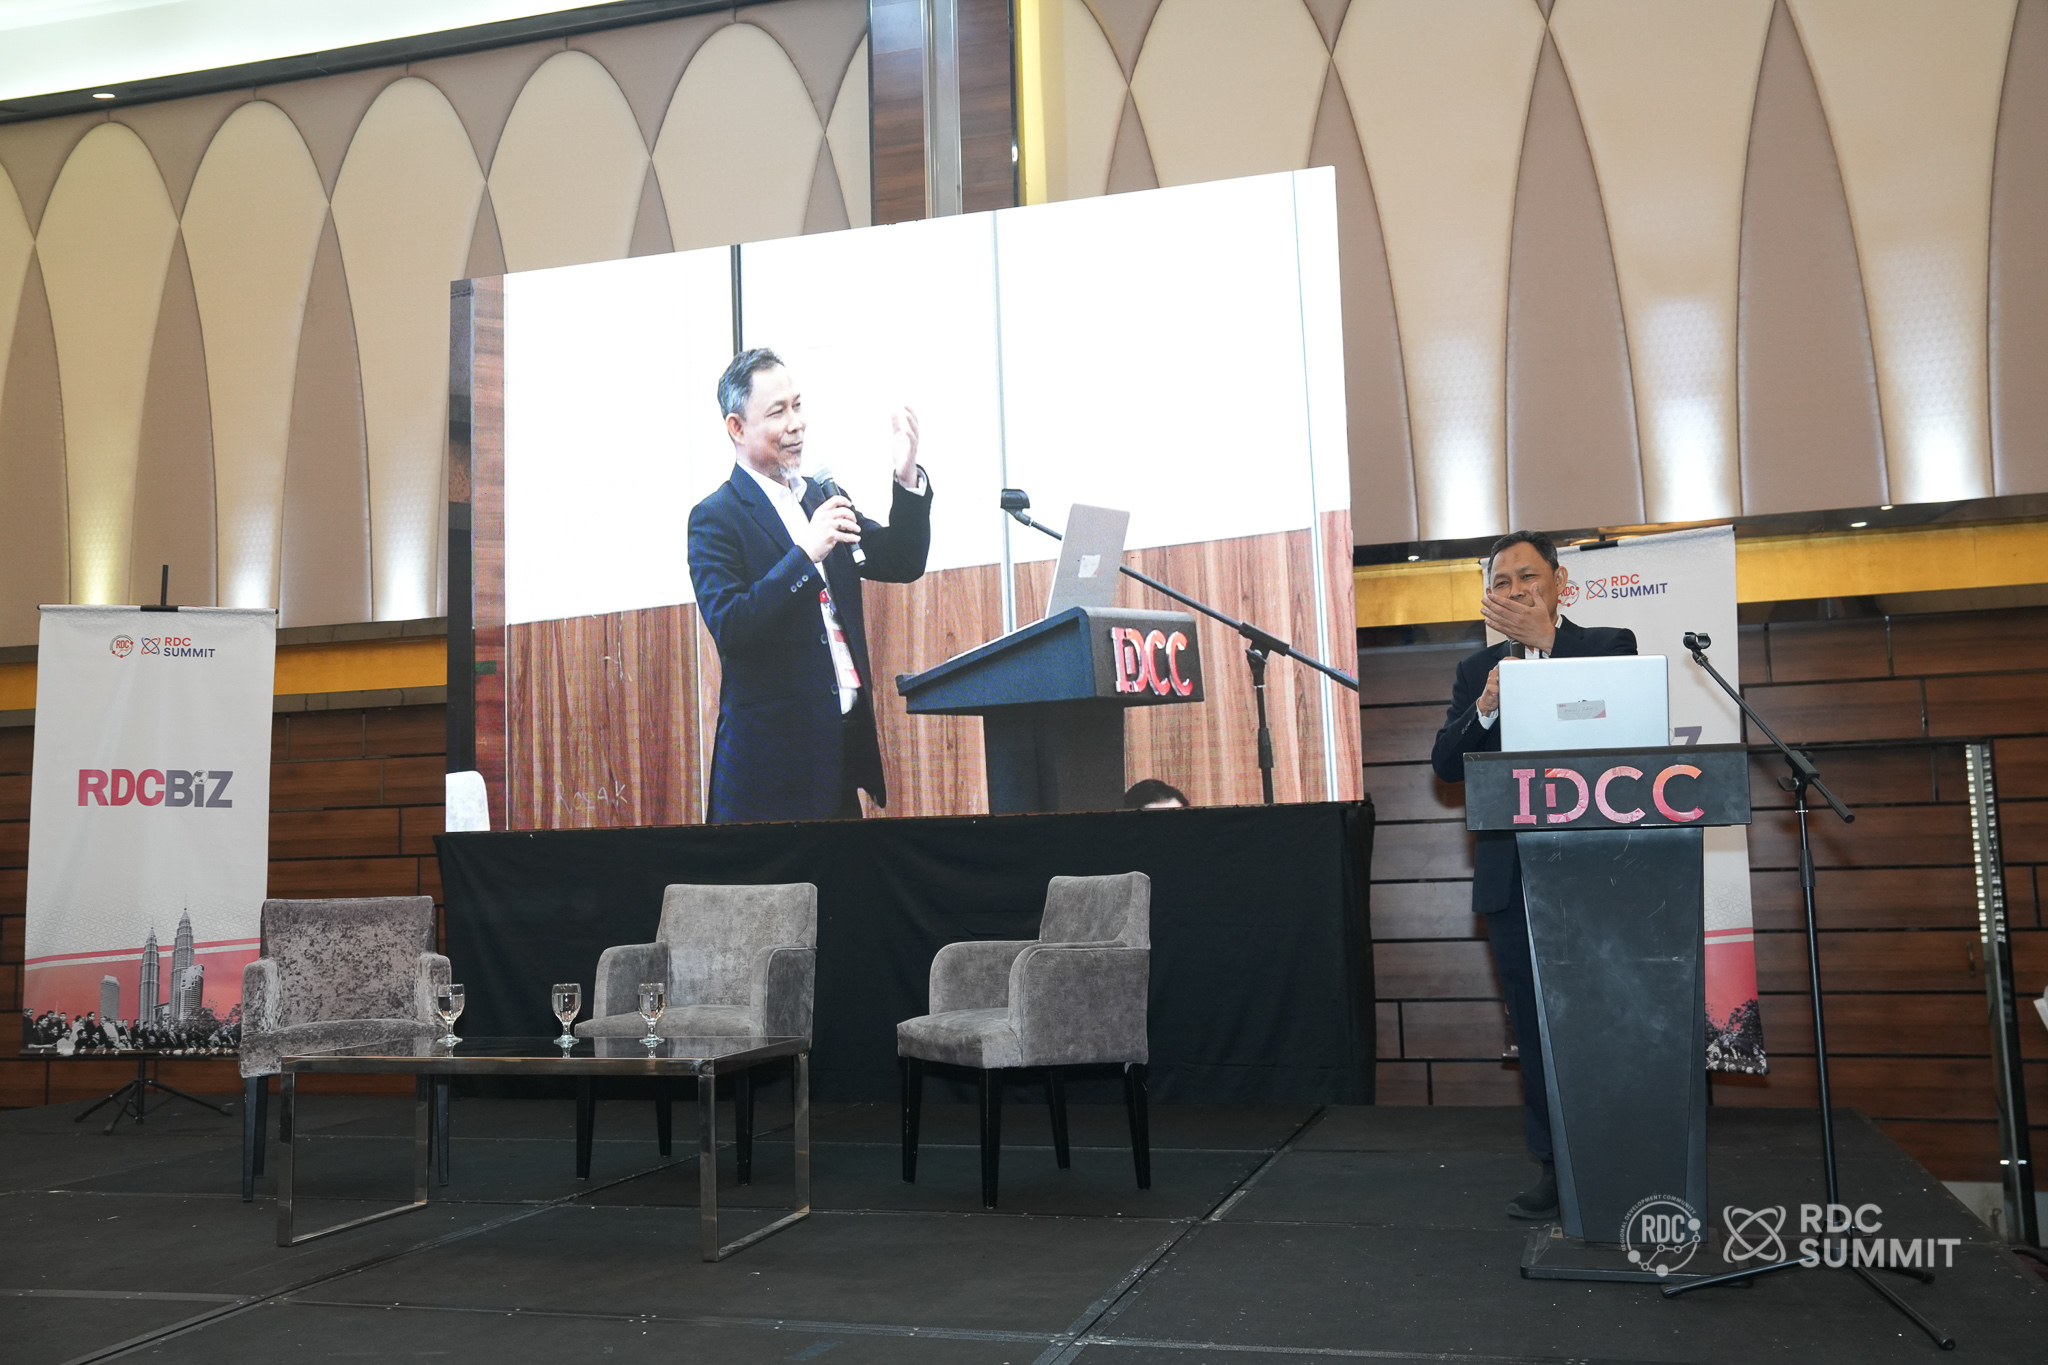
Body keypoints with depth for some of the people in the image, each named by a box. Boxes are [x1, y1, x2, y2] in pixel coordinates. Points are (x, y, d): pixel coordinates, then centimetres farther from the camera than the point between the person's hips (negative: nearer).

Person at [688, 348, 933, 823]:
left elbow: (902, 564, 10)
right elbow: (727, 627, -19)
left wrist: (908, 479, -5)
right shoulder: (715, 517, -7)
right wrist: (805, 553, -25)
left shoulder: (823, 498, 14)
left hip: (845, 742, 6)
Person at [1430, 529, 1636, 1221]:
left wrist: (1547, 640, -20)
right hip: (1512, 876, 3)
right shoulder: (1476, 670, 13)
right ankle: (1557, 1168, 15)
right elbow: (1445, 765, 5)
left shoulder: (1608, 646, 4)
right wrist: (1485, 708, -14)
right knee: (1536, 1028, 7)